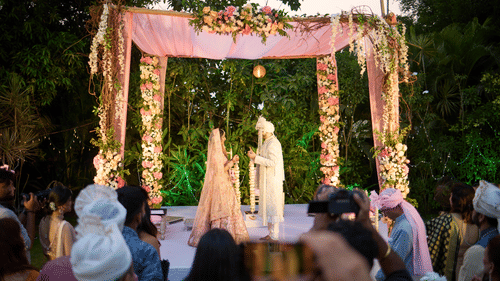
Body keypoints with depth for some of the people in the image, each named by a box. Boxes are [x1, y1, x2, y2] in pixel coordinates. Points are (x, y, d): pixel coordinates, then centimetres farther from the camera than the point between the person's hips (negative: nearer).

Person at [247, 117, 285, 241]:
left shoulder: (273, 143, -15)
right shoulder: (268, 142, 17)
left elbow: (272, 162, -23)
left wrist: (256, 158, -21)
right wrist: (255, 156, 7)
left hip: (272, 180, -10)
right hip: (267, 180, 10)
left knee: (272, 206, -6)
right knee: (269, 206, 13)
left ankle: (274, 236, 0)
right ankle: (272, 234, 19)